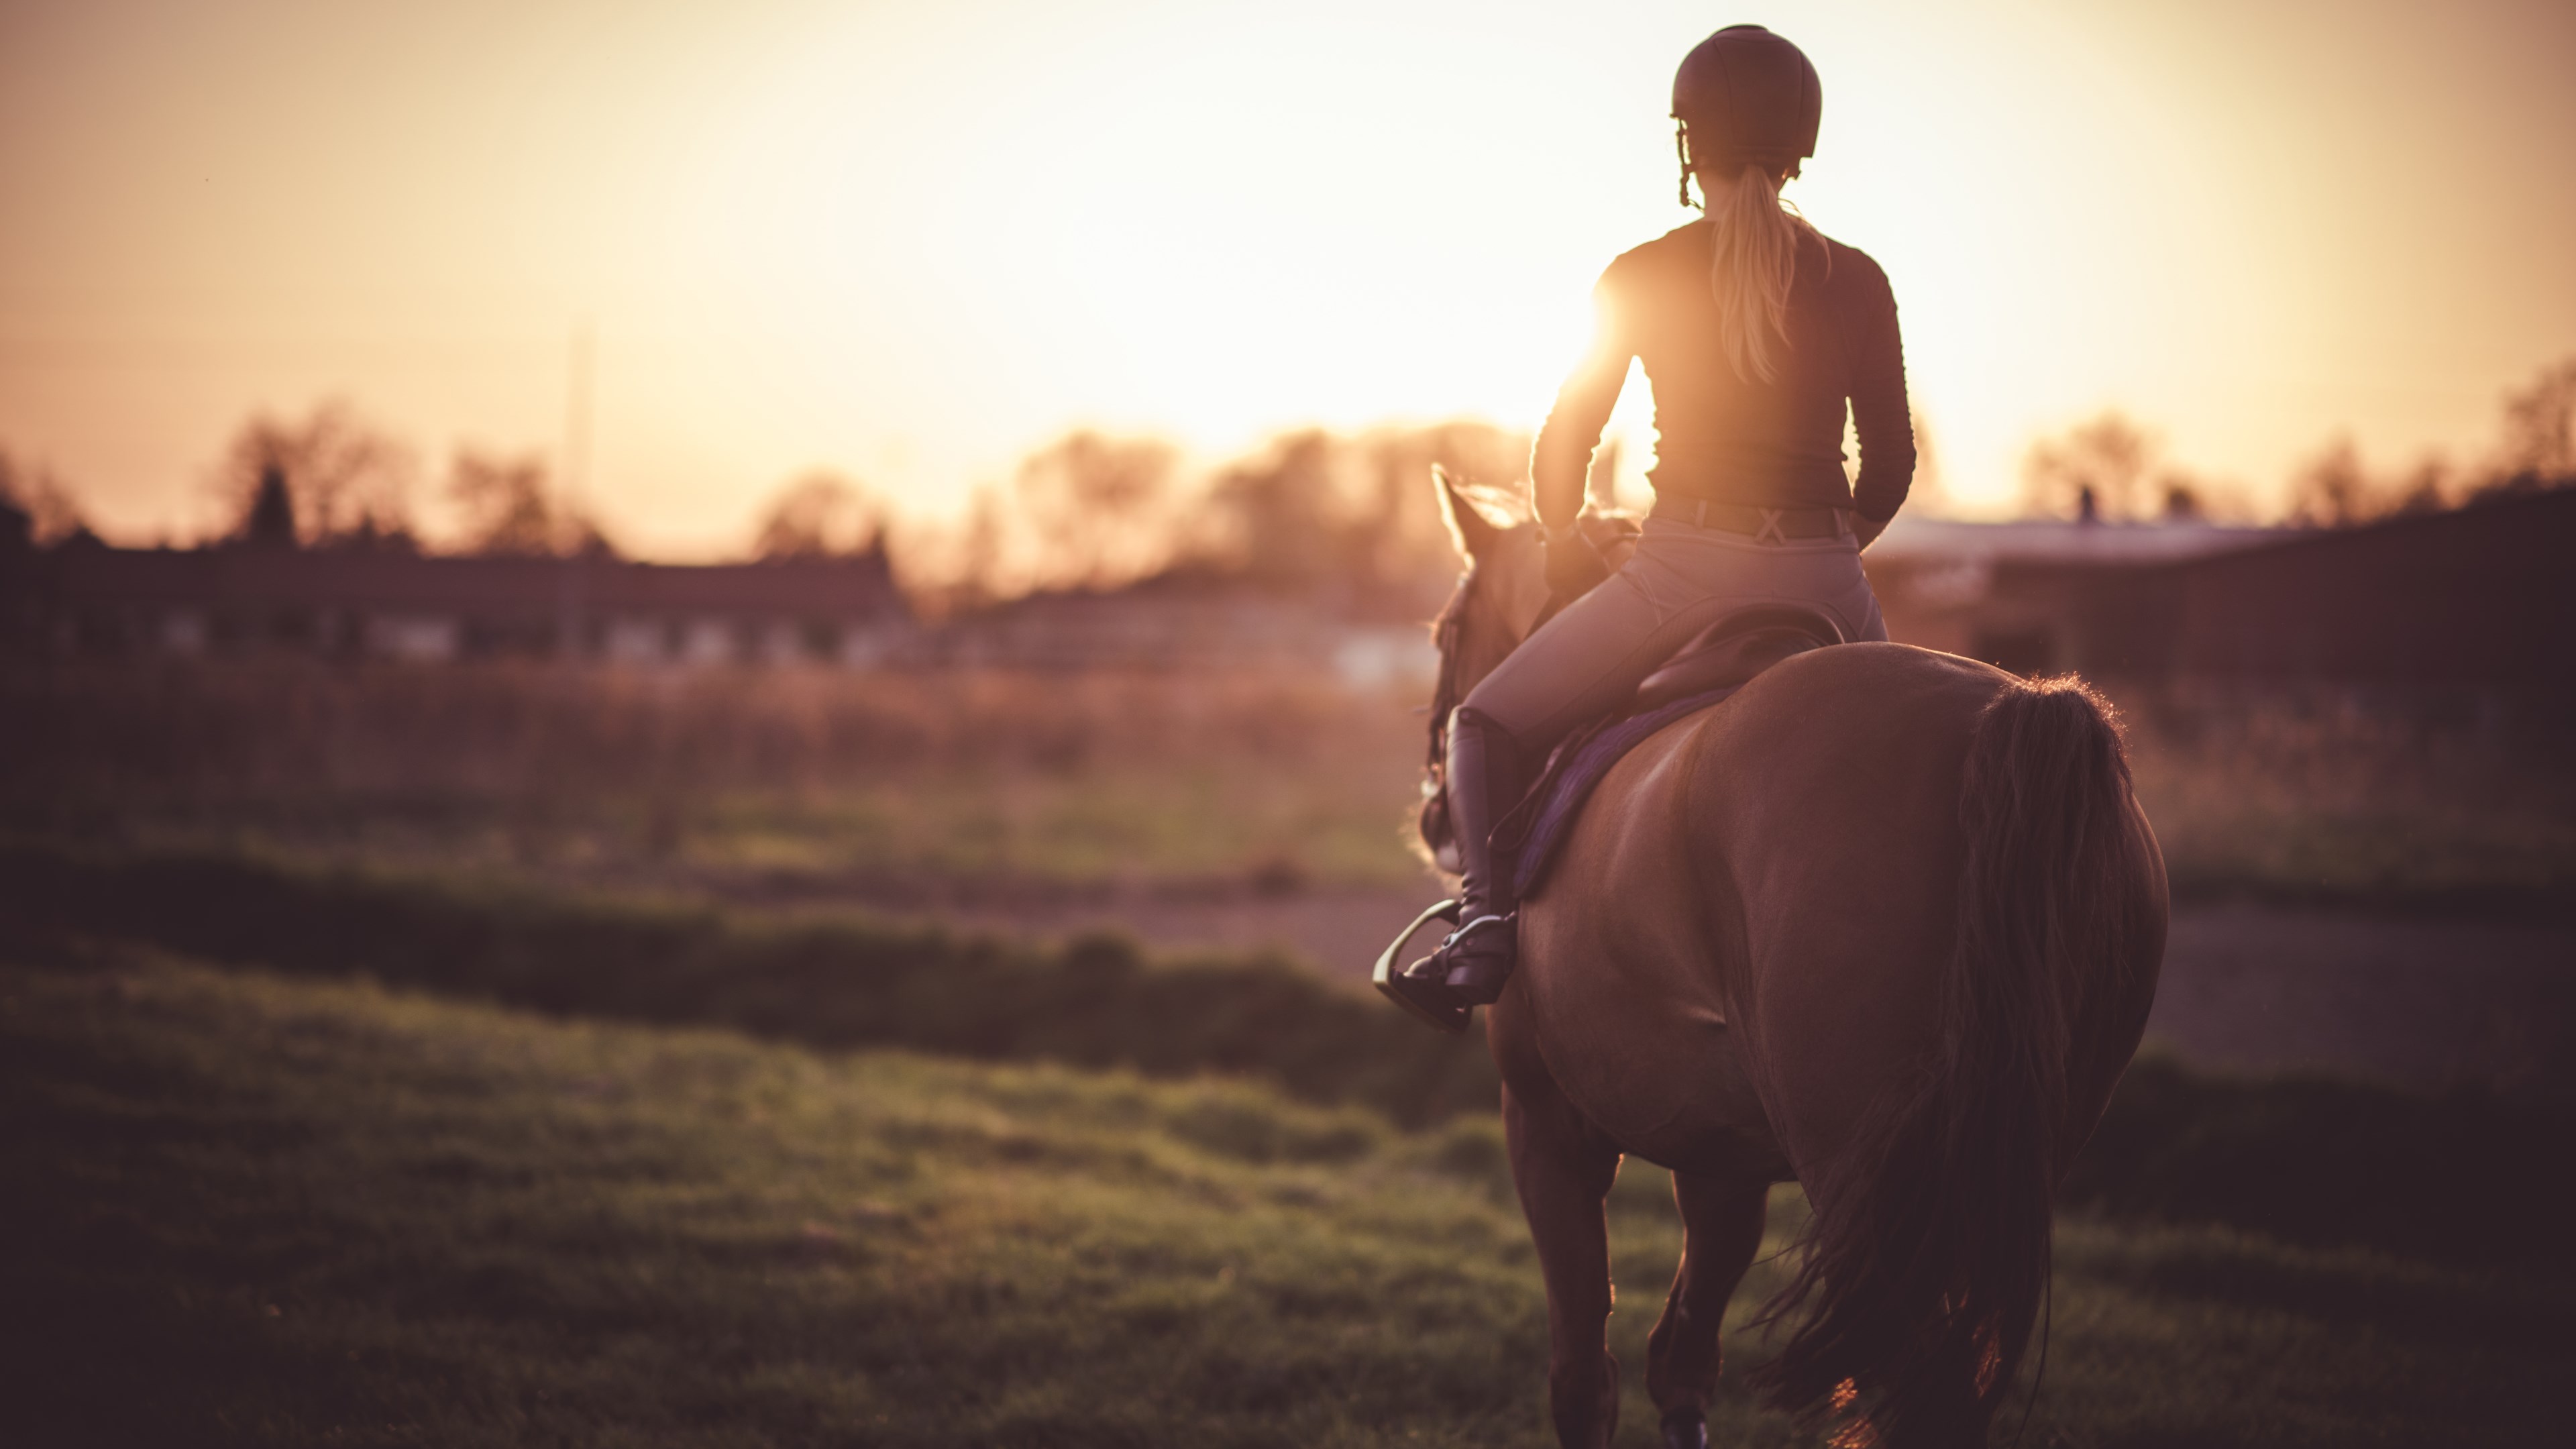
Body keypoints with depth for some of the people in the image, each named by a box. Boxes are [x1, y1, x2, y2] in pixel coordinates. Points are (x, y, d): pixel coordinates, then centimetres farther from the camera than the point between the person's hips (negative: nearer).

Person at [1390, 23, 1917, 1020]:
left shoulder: (1640, 281, -1)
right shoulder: (1856, 284, 4)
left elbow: (1564, 445, 5)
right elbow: (1892, 463, 7)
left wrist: (1564, 547, 23)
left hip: (1685, 567, -2)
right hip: (1824, 584, 2)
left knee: (1487, 726, 14)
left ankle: (1487, 915, -9)